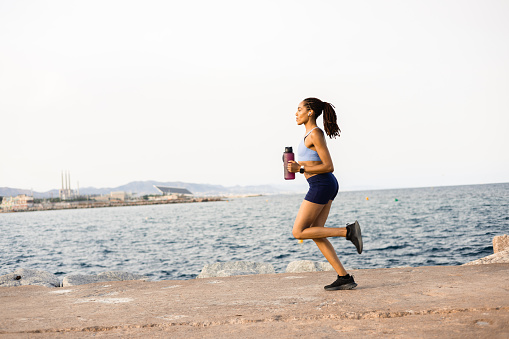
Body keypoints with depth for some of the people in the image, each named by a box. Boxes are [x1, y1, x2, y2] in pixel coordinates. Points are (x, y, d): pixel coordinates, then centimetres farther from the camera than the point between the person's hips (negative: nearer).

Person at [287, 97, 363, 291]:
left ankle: (348, 231, -8)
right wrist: (298, 167, 12)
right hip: (323, 186, 10)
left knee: (298, 232, -5)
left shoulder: (315, 134, -14)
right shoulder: (311, 133, 16)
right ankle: (344, 278, 3)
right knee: (315, 234, 6)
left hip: (322, 185, -10)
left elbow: (329, 166, -18)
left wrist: (300, 169, -17)